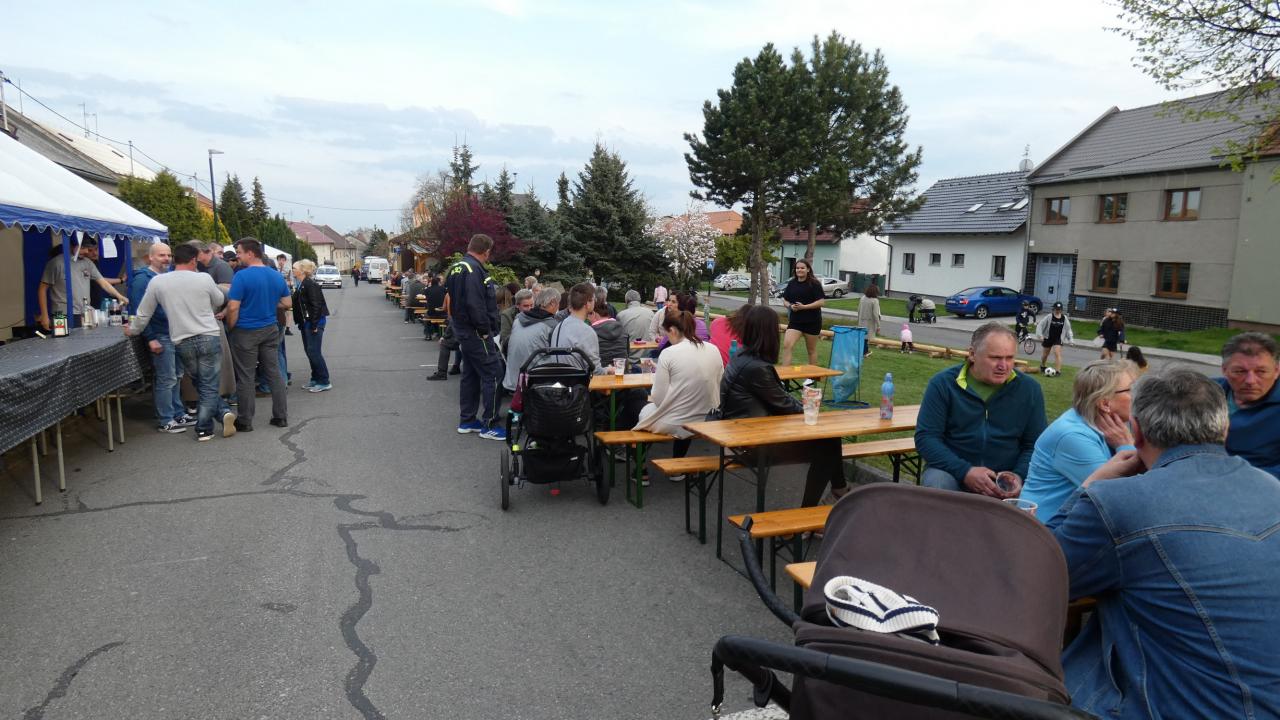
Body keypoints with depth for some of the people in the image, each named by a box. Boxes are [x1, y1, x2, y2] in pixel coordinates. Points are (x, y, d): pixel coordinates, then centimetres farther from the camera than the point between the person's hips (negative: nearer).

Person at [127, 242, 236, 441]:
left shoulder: (157, 282, -1)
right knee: (209, 387, 3)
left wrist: (133, 330, 26)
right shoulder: (204, 278, -5)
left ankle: (224, 412, 7)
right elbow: (219, 301, 13)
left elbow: (144, 314, 7)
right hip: (209, 337, -2)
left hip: (182, 342, 2)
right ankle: (203, 429, 1)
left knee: (203, 385, 16)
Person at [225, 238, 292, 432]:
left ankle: (245, 422, 11)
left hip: (246, 332, -5)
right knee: (274, 373, 10)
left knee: (245, 378, 4)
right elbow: (287, 303, 11)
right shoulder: (277, 276, 4)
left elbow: (233, 308, -17)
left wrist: (230, 327, -3)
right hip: (270, 330, 5)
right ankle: (281, 417, 14)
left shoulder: (242, 276, -15)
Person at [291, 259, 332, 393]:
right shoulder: (300, 285, 12)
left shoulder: (310, 285, -16)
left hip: (314, 322, -9)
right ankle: (315, 379, 21)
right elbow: (297, 305, 17)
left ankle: (324, 382, -2)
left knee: (313, 352, -8)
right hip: (305, 323, 9)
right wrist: (300, 322, 12)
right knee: (308, 351, 12)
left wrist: (314, 325, -22)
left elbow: (316, 305, -20)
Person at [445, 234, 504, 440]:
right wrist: (486, 331, -19)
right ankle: (489, 425, -1)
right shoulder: (474, 270, -19)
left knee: (470, 375, 17)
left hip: (462, 331, 10)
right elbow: (476, 305, -27)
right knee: (492, 376, -5)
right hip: (477, 334, -10)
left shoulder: (456, 267, 13)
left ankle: (466, 421, 25)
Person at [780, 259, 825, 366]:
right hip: (795, 321, 3)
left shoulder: (814, 284, -7)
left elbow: (821, 302, -12)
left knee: (812, 350, 11)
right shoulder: (791, 284, 7)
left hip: (812, 322, -3)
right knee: (786, 345, -15)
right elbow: (785, 300, 14)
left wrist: (804, 306, -20)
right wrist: (790, 306, -9)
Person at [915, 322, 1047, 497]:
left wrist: (1019, 476, -14)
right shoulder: (942, 384, -3)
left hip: (1005, 480, 2)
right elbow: (925, 437, -8)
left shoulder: (1029, 389, 5)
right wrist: (965, 471, -20)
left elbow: (1035, 444, 6)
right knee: (936, 482, -33)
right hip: (952, 473, -1)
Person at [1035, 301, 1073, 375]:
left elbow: (1068, 329, 8)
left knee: (1057, 353, -15)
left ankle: (1058, 371, -16)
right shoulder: (1049, 317, -10)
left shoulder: (1064, 318, -2)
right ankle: (1042, 366, 41)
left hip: (1058, 339, 0)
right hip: (1048, 338, 0)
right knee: (1045, 354, 14)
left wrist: (1070, 339, 5)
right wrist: (1040, 335, -17)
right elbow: (1040, 325, -8)